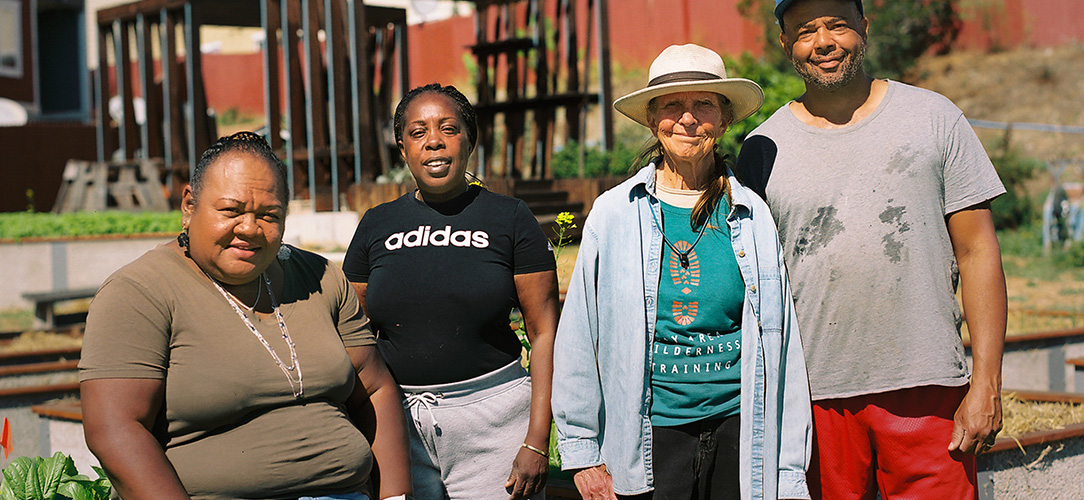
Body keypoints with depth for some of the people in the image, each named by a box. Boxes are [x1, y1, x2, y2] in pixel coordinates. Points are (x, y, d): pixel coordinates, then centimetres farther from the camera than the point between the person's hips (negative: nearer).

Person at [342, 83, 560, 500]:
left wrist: (537, 441, -10)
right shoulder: (376, 226, 8)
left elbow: (544, 333, -3)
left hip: (492, 416, -2)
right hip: (397, 418, 2)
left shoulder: (509, 219, 0)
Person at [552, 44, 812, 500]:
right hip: (649, 434, -1)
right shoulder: (613, 214, 0)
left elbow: (781, 347, 5)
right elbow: (578, 340, 4)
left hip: (738, 429, 1)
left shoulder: (753, 217, 2)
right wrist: (581, 452, 2)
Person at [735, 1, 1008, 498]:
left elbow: (977, 252, 3)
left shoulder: (934, 118, 5)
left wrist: (986, 384, -4)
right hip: (814, 397, 1)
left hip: (926, 388, 0)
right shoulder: (762, 149, 6)